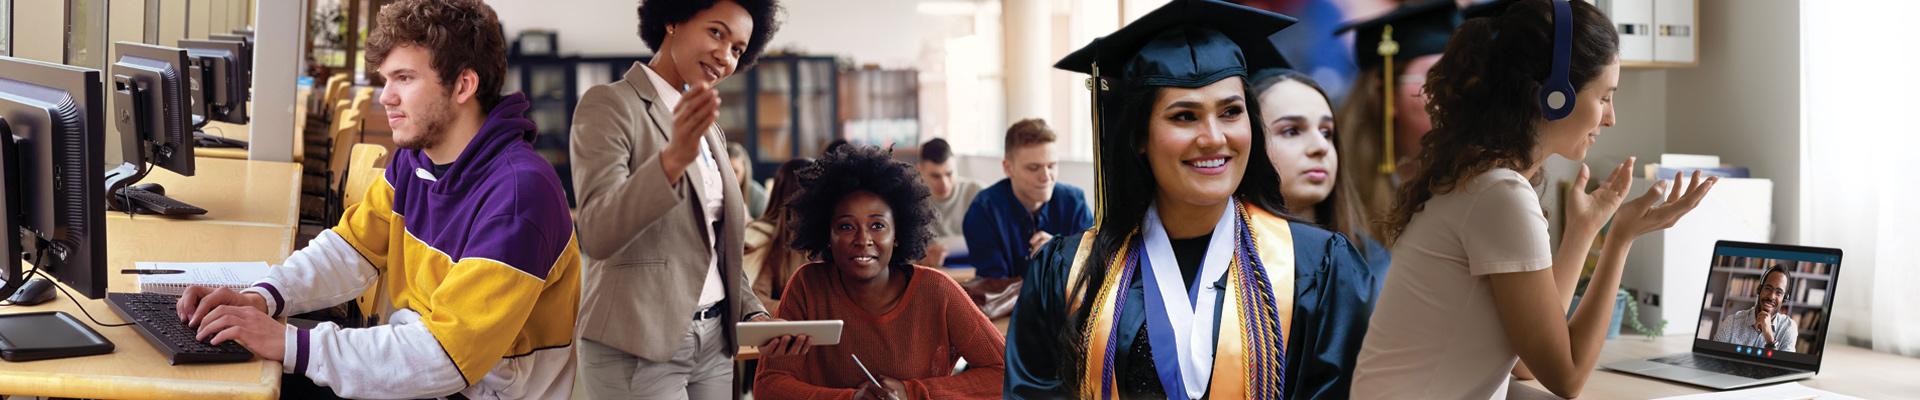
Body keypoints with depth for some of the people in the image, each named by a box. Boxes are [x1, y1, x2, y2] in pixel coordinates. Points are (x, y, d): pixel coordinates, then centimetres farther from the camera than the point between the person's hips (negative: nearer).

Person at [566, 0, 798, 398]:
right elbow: (597, 235, -21)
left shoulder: (709, 129, 15)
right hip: (638, 349, -7)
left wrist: (754, 314, 2)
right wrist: (673, 158, -35)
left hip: (713, 344, 7)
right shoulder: (609, 104, -8)